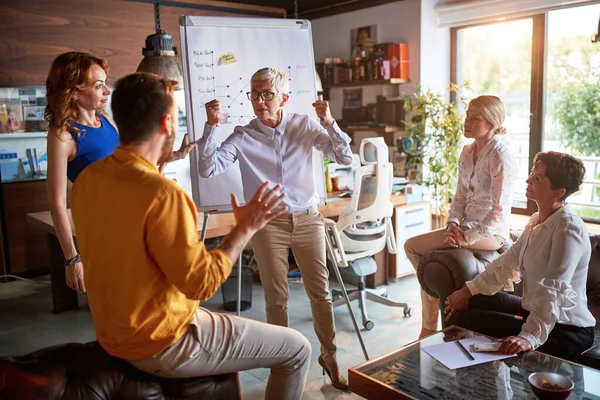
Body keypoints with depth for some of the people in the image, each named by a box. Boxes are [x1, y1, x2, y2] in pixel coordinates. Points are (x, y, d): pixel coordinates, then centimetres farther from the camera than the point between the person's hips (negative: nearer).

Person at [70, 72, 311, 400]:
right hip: (162, 345, -9)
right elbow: (202, 283, -25)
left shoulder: (87, 179, -3)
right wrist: (245, 229, -13)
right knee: (296, 350, 3)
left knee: (226, 322, 34)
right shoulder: (162, 194, -29)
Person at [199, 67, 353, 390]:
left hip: (307, 219, 1)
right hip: (268, 224, -1)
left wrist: (329, 122, -14)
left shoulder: (305, 126, 0)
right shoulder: (243, 136, -4)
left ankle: (329, 355, 29)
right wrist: (210, 126, -18)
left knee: (320, 291, 9)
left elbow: (345, 158, -2)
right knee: (276, 297, 8)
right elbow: (208, 169, -12)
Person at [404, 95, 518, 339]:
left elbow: (499, 212, -20)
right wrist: (453, 225, -4)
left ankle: (430, 326, 7)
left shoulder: (501, 158, -17)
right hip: (467, 226, 8)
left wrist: (468, 237, -21)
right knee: (412, 246, 3)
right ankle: (429, 326, 12)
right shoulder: (467, 152, 8)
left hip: (491, 233, -8)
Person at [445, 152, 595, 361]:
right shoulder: (536, 220, 6)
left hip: (564, 330, -9)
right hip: (534, 310, 9)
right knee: (469, 303, 15)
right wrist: (468, 290, 9)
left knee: (463, 320, -11)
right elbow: (508, 262, 12)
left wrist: (531, 337, -42)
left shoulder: (568, 228, -22)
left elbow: (553, 291, -33)